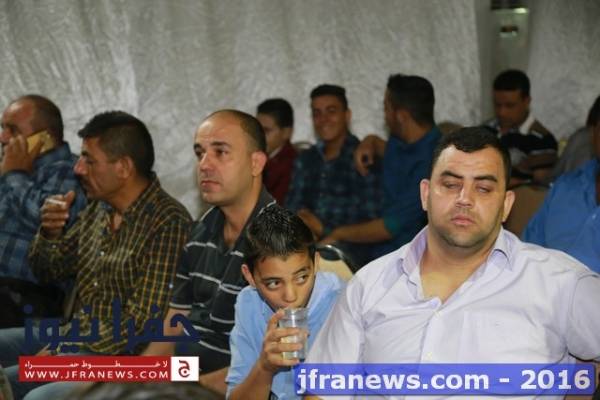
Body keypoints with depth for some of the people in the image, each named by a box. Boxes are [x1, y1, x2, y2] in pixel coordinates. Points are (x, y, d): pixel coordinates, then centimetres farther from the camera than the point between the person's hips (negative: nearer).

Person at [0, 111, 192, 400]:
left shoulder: (168, 224, -17)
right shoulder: (98, 209, 8)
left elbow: (141, 323, -20)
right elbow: (46, 272, 18)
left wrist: (65, 351, -19)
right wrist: (50, 233, -3)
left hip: (122, 354, -8)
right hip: (75, 336, 8)